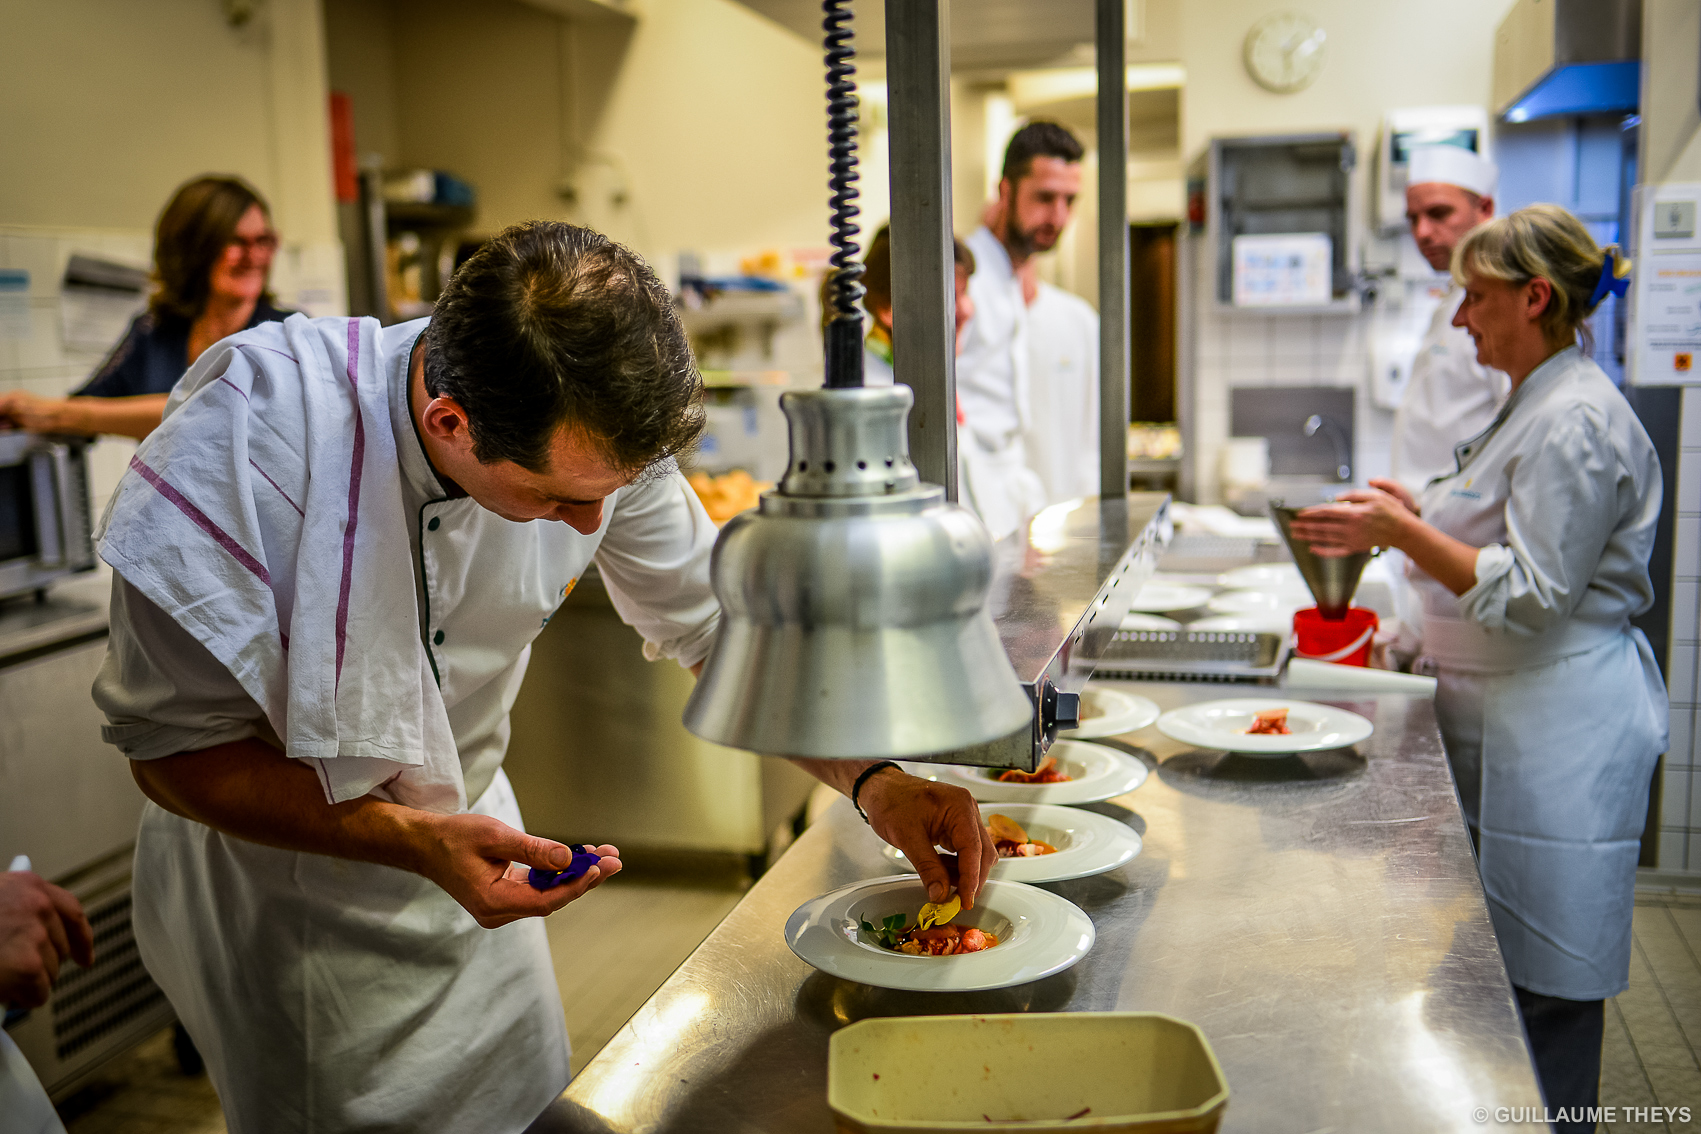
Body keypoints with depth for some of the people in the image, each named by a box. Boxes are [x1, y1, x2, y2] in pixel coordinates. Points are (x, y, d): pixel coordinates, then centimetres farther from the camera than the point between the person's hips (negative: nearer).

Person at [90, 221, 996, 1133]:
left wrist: (872, 779, -18)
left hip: (464, 830, 4)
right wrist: (410, 840, -36)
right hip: (279, 865, -4)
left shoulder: (595, 433, -20)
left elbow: (710, 624, -7)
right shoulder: (247, 435, -32)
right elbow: (173, 744, -24)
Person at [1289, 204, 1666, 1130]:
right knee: (1497, 962, 17)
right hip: (1506, 721, 10)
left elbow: (1530, 595, -23)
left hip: (1560, 731, -10)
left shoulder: (1577, 421, -18)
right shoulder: (1535, 406, 15)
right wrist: (1416, 512, 12)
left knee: (1544, 984, 1)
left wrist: (1402, 531, -23)